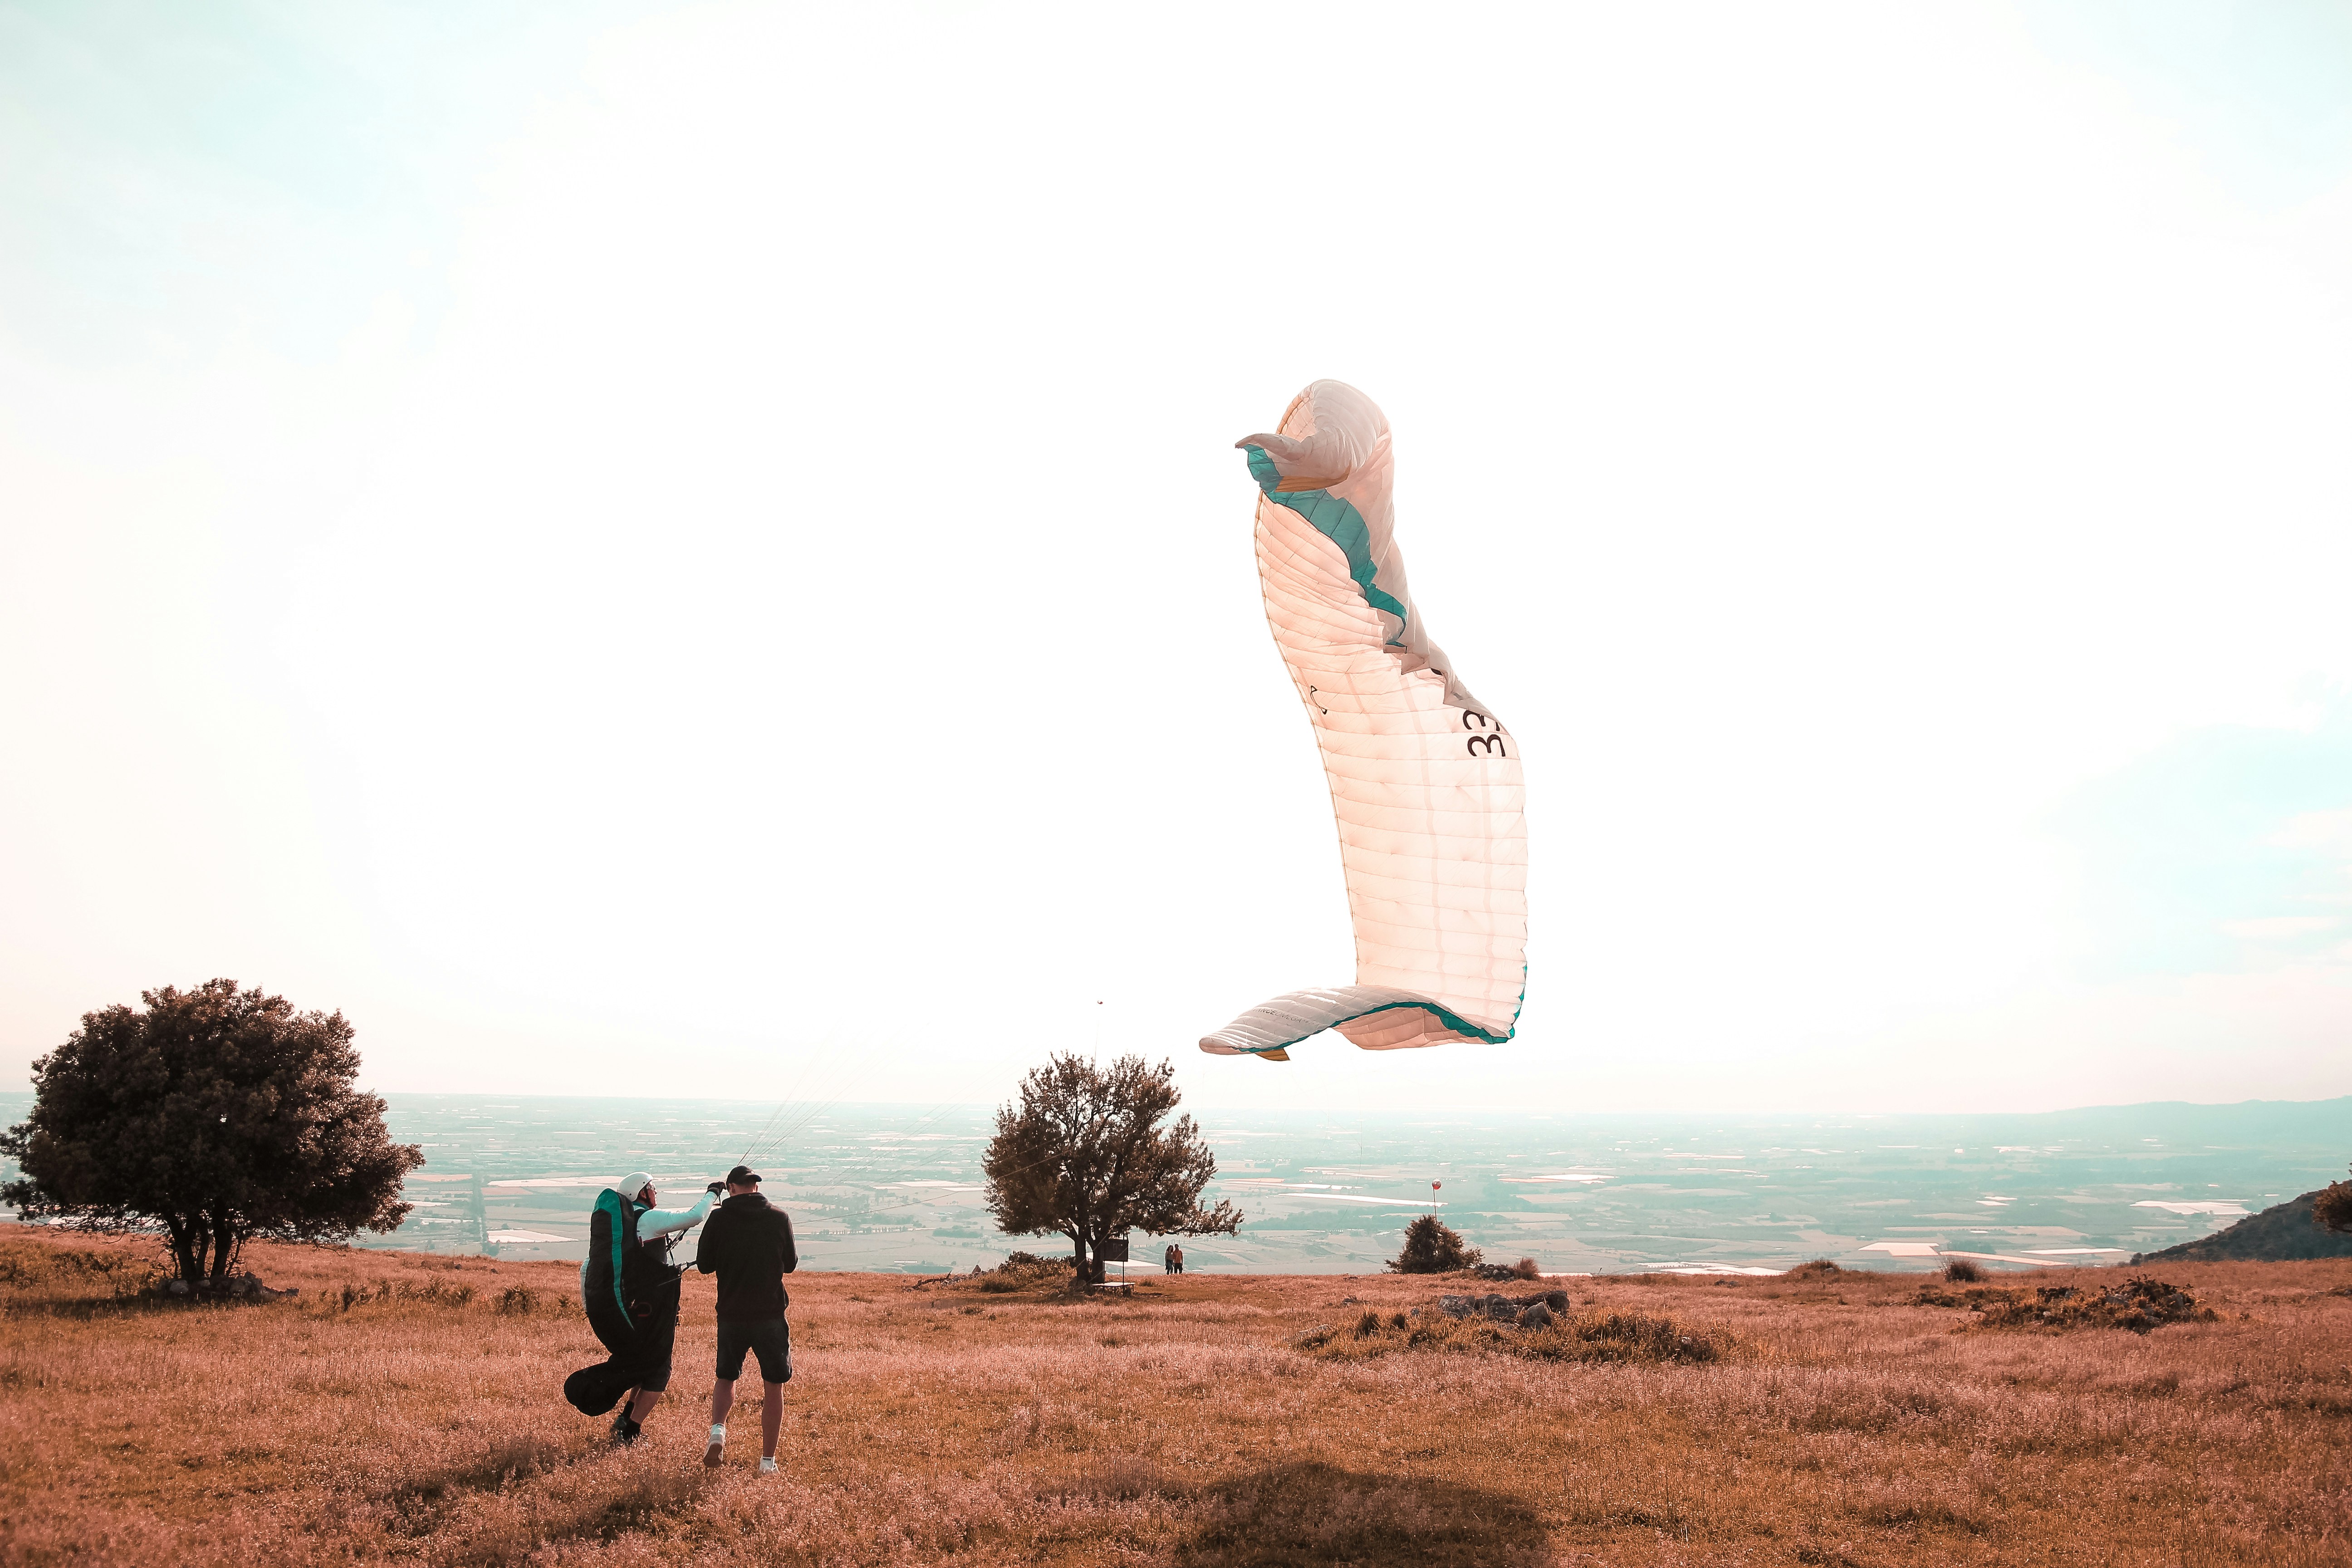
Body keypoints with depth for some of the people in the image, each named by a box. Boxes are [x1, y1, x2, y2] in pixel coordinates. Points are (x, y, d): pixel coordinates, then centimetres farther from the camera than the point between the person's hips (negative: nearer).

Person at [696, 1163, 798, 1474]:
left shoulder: (719, 1218, -6)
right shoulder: (780, 1218, -4)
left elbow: (704, 1265, 2)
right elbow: (791, 1264, 7)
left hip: (731, 1314, 1)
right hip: (771, 1314, -1)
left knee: (726, 1378, 22)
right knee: (774, 1387, 11)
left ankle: (717, 1429, -3)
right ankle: (768, 1460, 11)